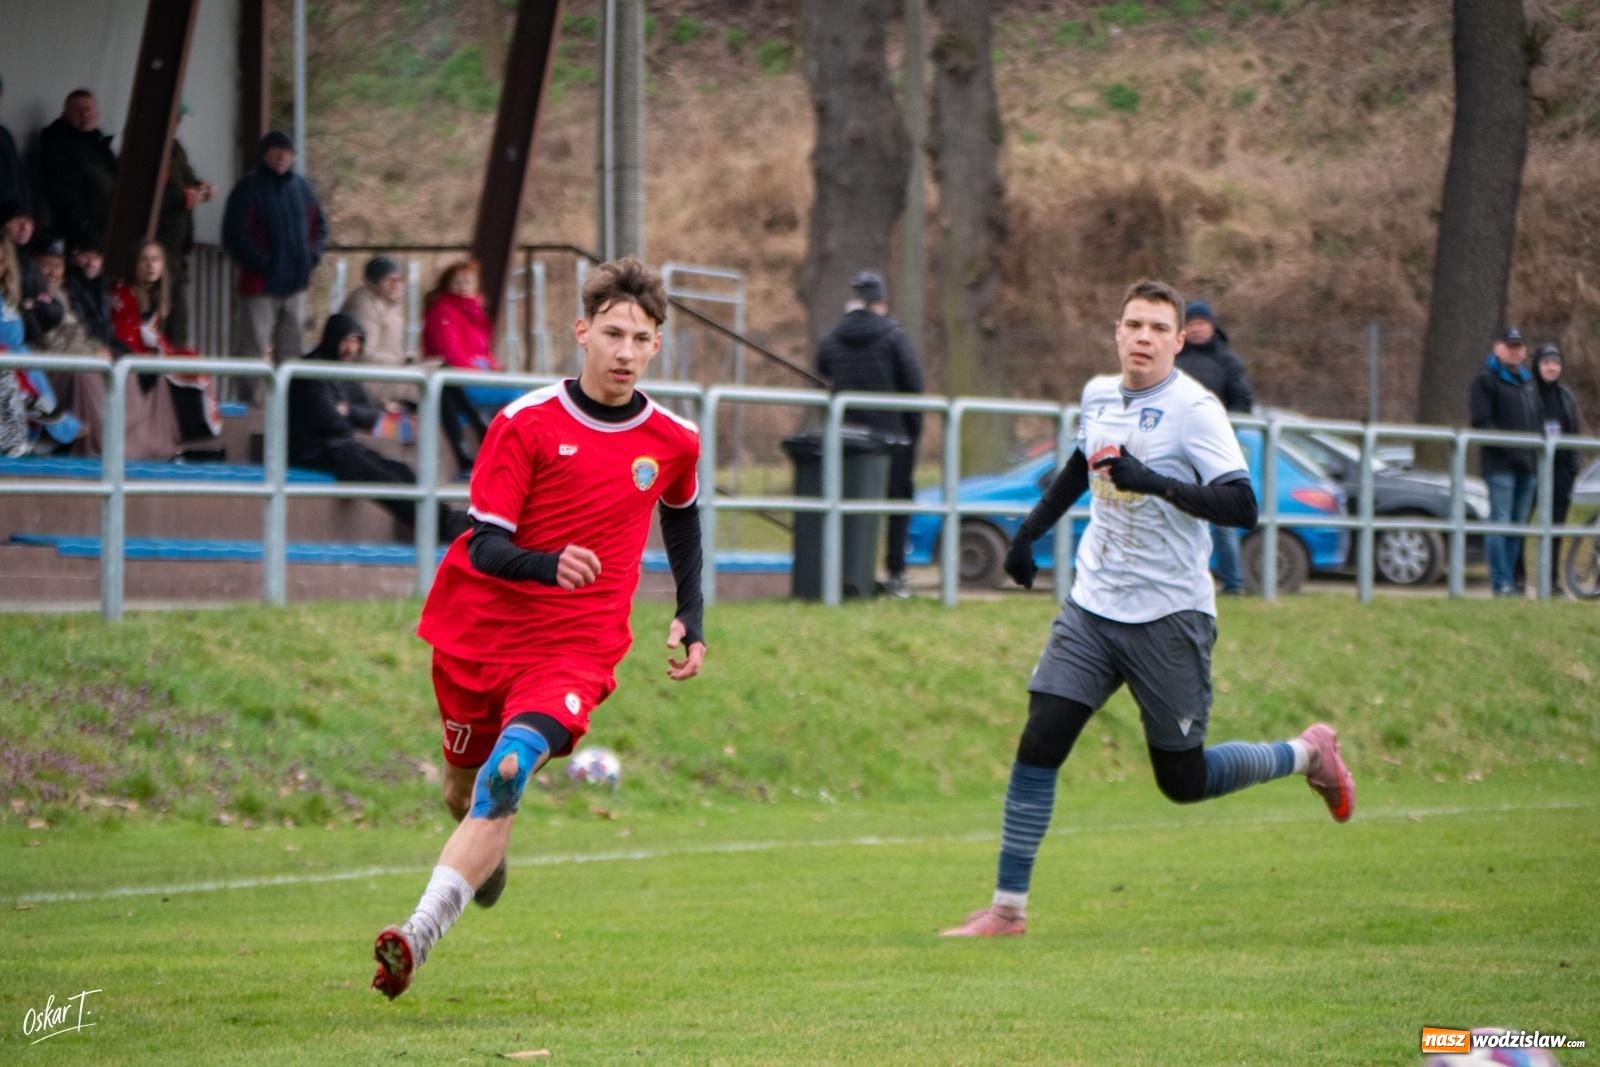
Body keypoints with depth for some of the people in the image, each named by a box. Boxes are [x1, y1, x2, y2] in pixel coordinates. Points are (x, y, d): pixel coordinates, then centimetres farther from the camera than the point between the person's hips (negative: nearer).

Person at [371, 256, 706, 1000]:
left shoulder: (673, 442, 1)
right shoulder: (526, 424, -8)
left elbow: (681, 519, 24)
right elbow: (486, 548, -14)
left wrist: (690, 619, 21)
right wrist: (549, 564, -34)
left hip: (576, 648, -1)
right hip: (478, 630, 1)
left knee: (507, 774, -25)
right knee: (465, 788, 16)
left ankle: (420, 936, -35)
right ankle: (488, 854, 55)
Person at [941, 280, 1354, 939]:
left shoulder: (1194, 409, -14)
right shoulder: (1098, 396, 7)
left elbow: (1241, 506, -23)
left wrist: (1155, 482, -32)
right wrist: (1030, 532, 29)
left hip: (1169, 617, -5)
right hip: (1092, 606, 5)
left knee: (1183, 781, 3)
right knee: (1038, 747, -8)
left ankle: (1308, 754, 28)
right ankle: (1007, 908, -2)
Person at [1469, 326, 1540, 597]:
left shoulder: (1527, 382, 21)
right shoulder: (1486, 380, -2)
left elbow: (1538, 422, 25)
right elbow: (1481, 422, -11)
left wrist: (1539, 455, 11)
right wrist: (1508, 448, -18)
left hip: (1527, 465, 7)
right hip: (1500, 465, -7)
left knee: (1517, 526, 9)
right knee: (1500, 522, -10)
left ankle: (1509, 580, 15)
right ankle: (1501, 582, -10)